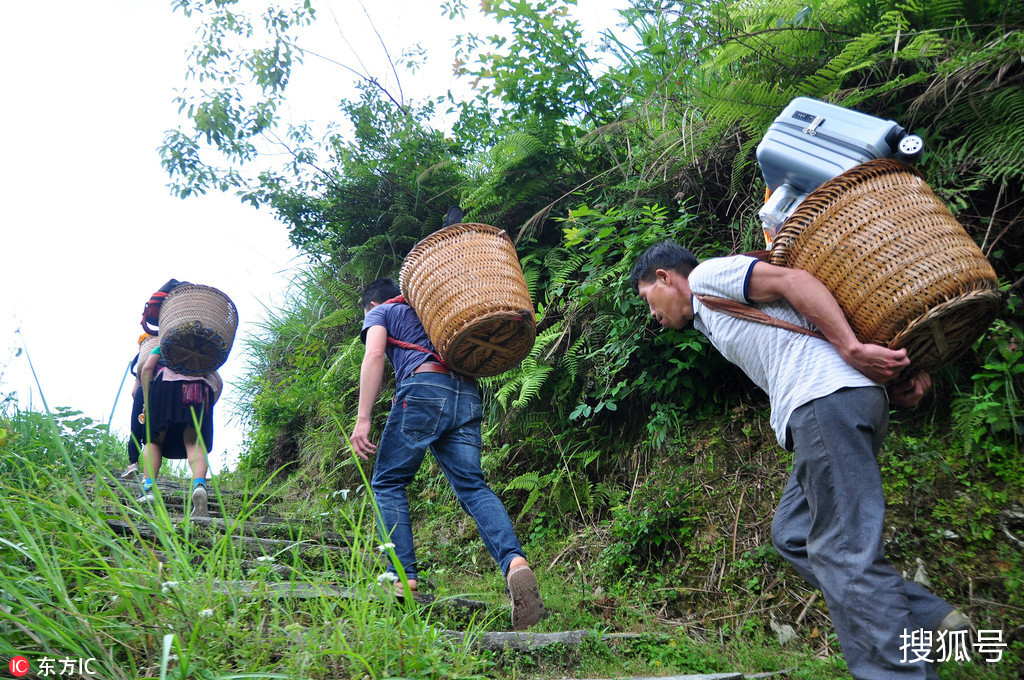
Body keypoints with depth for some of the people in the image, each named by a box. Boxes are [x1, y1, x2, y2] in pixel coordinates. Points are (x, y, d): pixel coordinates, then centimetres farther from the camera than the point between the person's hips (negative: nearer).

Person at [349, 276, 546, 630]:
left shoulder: (380, 313, 19)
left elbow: (374, 355, -1)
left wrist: (363, 419, -7)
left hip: (424, 389, -5)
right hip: (467, 396, 5)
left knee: (388, 483, 8)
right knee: (473, 486, -4)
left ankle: (403, 574, -2)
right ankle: (514, 560, -28)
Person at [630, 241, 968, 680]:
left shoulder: (708, 274, 5)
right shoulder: (713, 319, 30)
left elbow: (793, 280, -10)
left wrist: (853, 351, -18)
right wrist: (893, 387, 10)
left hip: (828, 400, -10)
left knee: (843, 554, -11)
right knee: (792, 535, 12)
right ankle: (926, 620, 9)